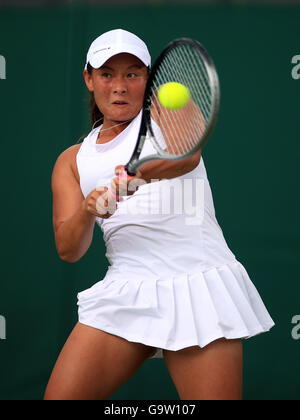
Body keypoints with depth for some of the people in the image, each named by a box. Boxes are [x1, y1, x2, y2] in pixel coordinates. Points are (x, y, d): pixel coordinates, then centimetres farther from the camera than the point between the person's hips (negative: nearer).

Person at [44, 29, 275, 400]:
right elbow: (67, 249, 6)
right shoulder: (72, 161, 17)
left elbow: (188, 154, -18)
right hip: (126, 292, 3)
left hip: (200, 284, -3)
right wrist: (87, 211, -16)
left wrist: (136, 174, -38)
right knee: (60, 398, -7)